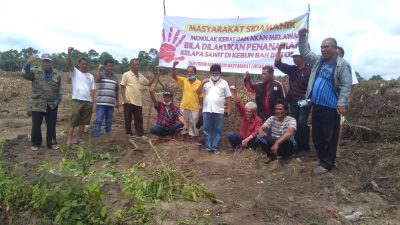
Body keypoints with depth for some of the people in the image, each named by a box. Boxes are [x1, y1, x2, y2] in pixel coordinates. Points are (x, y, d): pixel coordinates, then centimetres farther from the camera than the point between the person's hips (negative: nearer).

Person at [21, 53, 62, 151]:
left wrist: (59, 98, 6)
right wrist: (28, 63, -30)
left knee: (51, 125, 9)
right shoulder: (35, 71, 0)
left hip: (52, 104, 2)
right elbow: (25, 74, -19)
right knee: (36, 125, 5)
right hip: (37, 104, -2)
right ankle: (35, 143, 21)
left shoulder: (57, 74, 8)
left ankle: (51, 143, 22)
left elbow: (59, 89, 14)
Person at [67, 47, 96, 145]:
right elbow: (70, 64, -14)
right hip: (77, 100, -4)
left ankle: (78, 139, 18)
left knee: (83, 122, 9)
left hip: (88, 101, 4)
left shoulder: (90, 76, 15)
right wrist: (69, 52, -30)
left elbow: (93, 89, 13)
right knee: (73, 121, -5)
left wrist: (92, 100, 2)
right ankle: (69, 140, -5)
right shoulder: (75, 72, 5)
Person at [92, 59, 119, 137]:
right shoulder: (101, 74, 2)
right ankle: (96, 135, -2)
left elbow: (117, 90, 22)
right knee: (99, 120, -6)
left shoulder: (115, 77, 16)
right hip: (101, 102, -4)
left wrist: (117, 101, 20)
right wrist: (98, 69, -17)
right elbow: (96, 80, -21)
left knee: (109, 121, 11)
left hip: (111, 103, 5)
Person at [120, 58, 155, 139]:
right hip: (129, 101, -5)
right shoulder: (126, 75, -4)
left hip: (138, 102, 5)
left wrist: (154, 76, 3)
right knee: (128, 119, 4)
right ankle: (129, 133, 14)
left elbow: (149, 83, 18)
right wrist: (125, 99, -14)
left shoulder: (140, 76, 12)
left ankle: (140, 134, 11)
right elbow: (122, 88, -6)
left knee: (139, 119, 6)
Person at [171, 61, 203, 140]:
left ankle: (193, 136, 19)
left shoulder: (199, 83, -6)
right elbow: (174, 76, -7)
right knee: (184, 122, 14)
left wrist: (201, 107, -4)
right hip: (184, 106, 3)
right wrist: (174, 66, -21)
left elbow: (201, 97, -3)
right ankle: (184, 135, 26)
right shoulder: (184, 80, 1)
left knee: (193, 123, 7)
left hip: (194, 107, -3)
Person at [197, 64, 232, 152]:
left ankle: (215, 147, 9)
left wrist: (229, 109, 0)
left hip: (219, 111, -1)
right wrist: (202, 83, -13)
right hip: (207, 110, 1)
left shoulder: (224, 83, 6)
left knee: (217, 130, 2)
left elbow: (228, 97, 6)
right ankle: (208, 146, 12)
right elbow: (198, 92, 0)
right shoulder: (206, 82, 8)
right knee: (207, 129, 4)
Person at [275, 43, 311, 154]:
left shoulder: (309, 70, -8)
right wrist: (279, 49, -1)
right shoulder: (292, 69, 10)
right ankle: (298, 146, 15)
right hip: (293, 102, 6)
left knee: (302, 122, -13)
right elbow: (278, 64, 7)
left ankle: (306, 147, 0)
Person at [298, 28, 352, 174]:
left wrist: (342, 103, -21)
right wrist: (302, 36, 9)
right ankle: (322, 158, 30)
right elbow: (304, 52, 21)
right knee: (316, 135, 15)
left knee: (329, 137, 3)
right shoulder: (318, 60, 11)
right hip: (317, 105, 7)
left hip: (331, 107, -7)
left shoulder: (342, 65, -8)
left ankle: (327, 164, 13)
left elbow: (346, 85, -13)